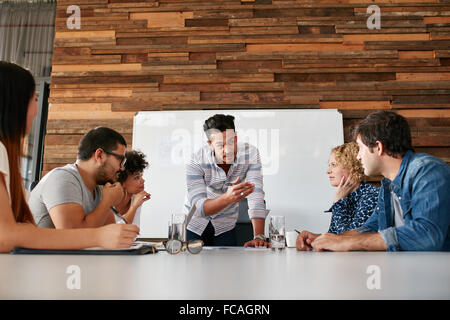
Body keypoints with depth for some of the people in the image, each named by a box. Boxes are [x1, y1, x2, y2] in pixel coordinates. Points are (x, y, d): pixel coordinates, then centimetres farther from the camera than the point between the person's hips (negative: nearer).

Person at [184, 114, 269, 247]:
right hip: (195, 224, -1)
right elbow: (199, 208, -33)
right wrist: (228, 198, -51)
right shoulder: (196, 162, -27)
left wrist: (259, 237, -35)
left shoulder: (250, 153, -20)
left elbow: (256, 195, -25)